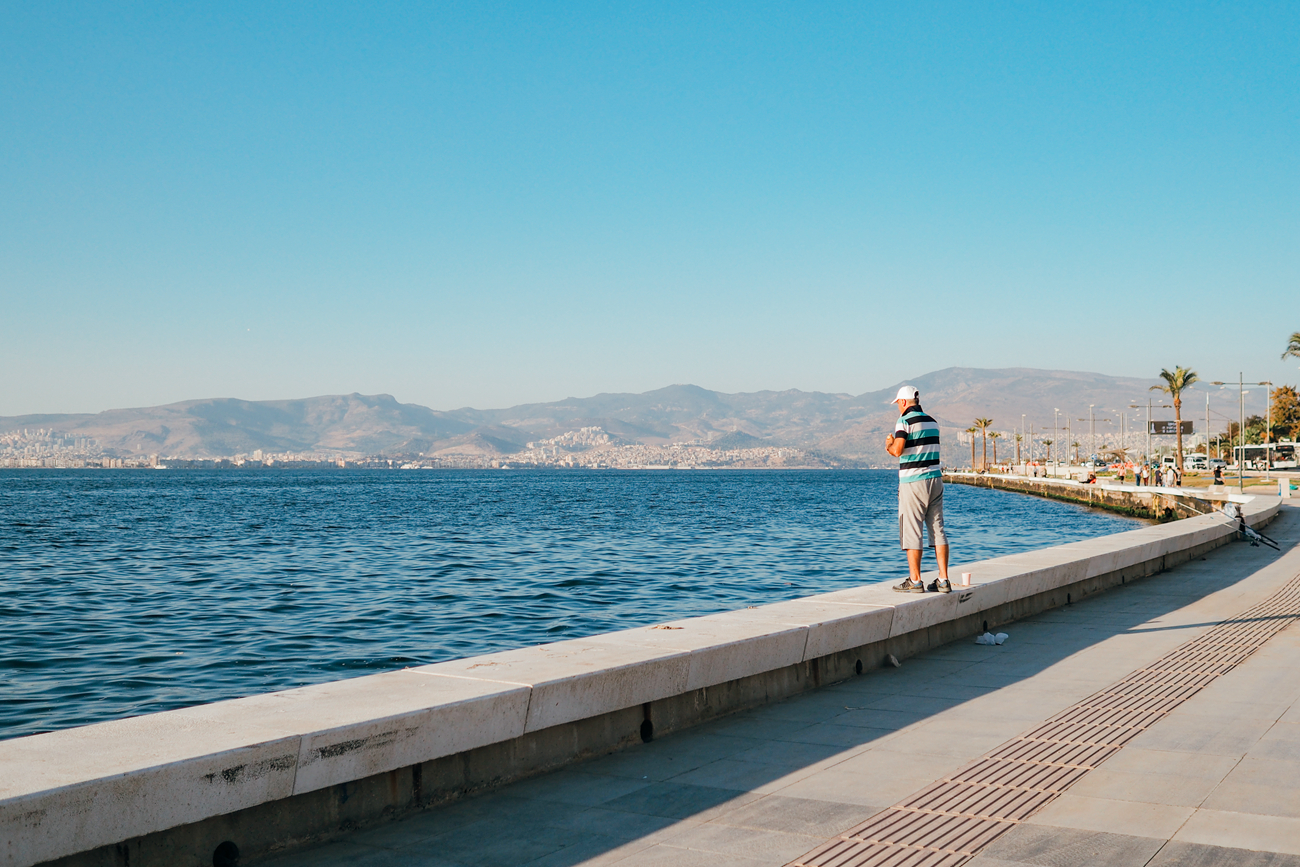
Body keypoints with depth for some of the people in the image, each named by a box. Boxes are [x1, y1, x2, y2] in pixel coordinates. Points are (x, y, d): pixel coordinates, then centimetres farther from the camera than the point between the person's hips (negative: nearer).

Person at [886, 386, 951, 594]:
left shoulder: (905, 421, -8)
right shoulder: (932, 422, 15)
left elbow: (898, 451, -18)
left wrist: (889, 445, 4)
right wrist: (893, 447, 25)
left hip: (913, 483, -7)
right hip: (935, 479, 7)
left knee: (911, 531, -2)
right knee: (937, 529, 6)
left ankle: (915, 581, -1)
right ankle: (943, 580, 4)